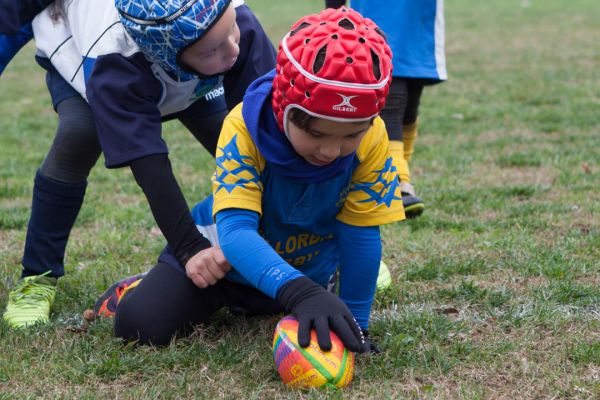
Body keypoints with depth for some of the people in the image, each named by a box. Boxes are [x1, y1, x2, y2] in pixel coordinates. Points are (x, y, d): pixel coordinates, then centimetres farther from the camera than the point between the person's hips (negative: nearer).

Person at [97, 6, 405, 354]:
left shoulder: (371, 141, -29)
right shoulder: (244, 129, -35)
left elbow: (361, 234, -19)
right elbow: (234, 229, -45)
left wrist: (356, 322, -19)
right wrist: (297, 291, -62)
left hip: (305, 269, 3)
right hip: (226, 250, -3)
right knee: (141, 325, -15)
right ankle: (144, 289, 20)